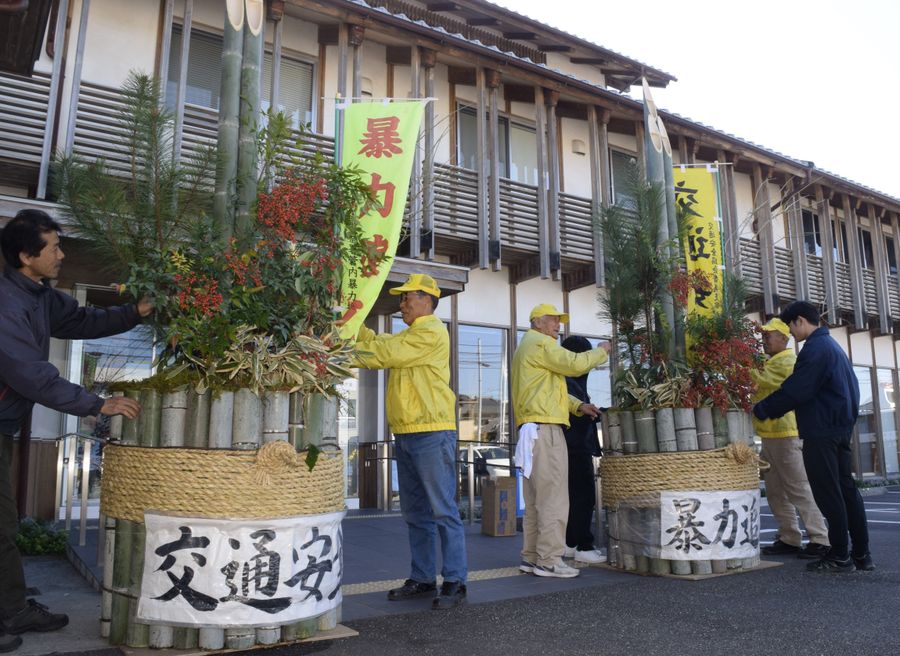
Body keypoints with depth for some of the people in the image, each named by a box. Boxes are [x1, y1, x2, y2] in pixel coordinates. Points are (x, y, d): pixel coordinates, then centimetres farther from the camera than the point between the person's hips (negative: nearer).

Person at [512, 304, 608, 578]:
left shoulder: (528, 347, 27)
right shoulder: (540, 343, -5)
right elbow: (574, 364, -15)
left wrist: (579, 405, 11)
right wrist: (601, 352, 2)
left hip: (533, 430, 11)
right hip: (544, 428, -11)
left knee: (536, 498, 12)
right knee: (553, 496, -9)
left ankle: (531, 557, 15)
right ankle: (549, 560, -7)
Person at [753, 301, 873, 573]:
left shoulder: (815, 348, -14)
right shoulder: (832, 344, 17)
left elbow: (795, 390, -19)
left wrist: (760, 410, -11)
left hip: (821, 431, -10)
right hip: (840, 427, 10)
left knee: (828, 493, -4)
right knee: (846, 489, 11)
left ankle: (840, 556, 1)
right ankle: (861, 554, 15)